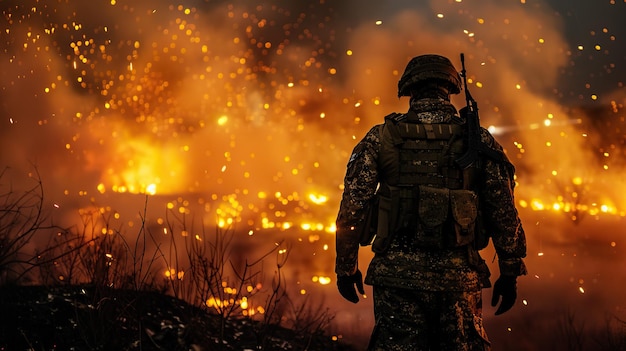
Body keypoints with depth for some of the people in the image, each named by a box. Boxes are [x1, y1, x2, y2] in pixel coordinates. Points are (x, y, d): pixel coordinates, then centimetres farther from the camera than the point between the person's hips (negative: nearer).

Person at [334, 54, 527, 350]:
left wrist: (346, 267, 8)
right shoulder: (478, 140, 3)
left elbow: (352, 208, -2)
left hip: (398, 272, -1)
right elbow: (504, 213, 2)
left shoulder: (382, 137, 0)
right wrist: (510, 273, 11)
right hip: (458, 275, 1)